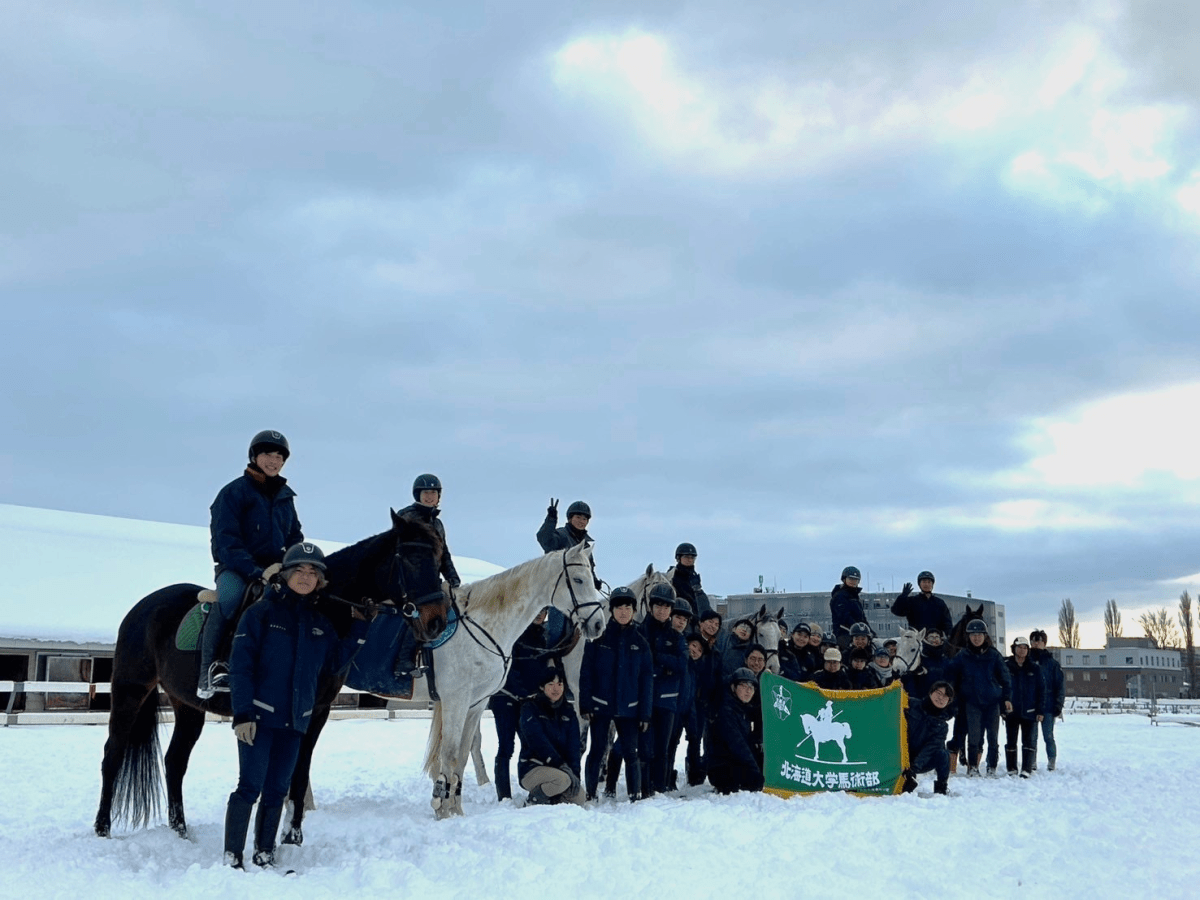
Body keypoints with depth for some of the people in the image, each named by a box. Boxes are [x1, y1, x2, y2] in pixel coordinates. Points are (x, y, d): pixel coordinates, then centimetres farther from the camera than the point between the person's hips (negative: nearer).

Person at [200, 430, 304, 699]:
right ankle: (209, 671, -35)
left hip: (276, 568, 6)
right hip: (236, 568, -6)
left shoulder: (285, 496, 15)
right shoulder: (234, 491, -3)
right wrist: (256, 572, -24)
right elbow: (226, 540, -13)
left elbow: (295, 536, 19)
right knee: (229, 596, -38)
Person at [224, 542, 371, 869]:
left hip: (295, 719, 5)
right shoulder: (261, 612, -8)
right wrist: (242, 714, -18)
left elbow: (334, 662, 14)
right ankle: (232, 857, 4)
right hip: (258, 716, -5)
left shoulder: (319, 623, 9)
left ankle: (264, 855, 24)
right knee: (250, 786, -5)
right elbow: (240, 666, -12)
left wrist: (360, 628, 6)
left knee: (277, 791, 12)